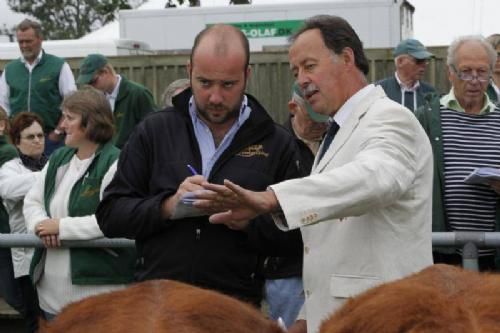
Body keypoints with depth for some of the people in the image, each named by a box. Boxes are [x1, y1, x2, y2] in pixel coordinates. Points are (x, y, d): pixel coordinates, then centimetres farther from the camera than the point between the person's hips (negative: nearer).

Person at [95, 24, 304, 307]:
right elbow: (110, 215, 2)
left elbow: (296, 238, 0)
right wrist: (168, 207, -14)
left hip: (237, 303, -1)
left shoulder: (278, 143, 0)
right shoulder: (155, 131, 5)